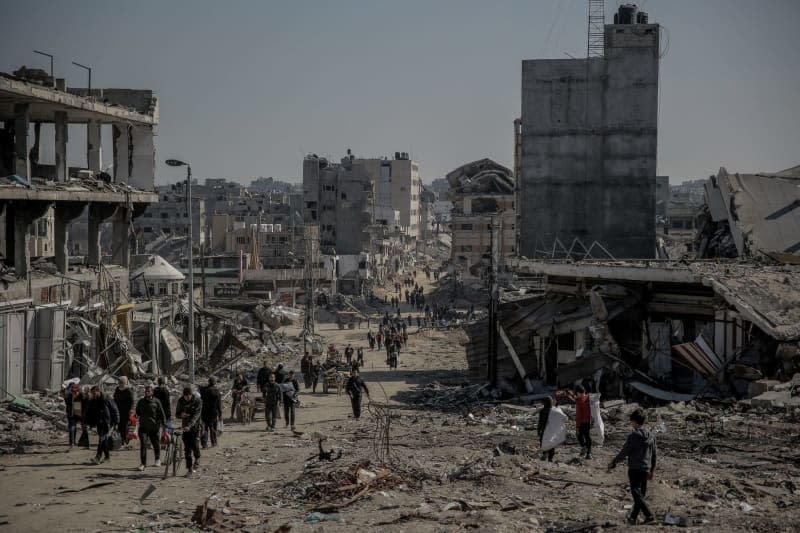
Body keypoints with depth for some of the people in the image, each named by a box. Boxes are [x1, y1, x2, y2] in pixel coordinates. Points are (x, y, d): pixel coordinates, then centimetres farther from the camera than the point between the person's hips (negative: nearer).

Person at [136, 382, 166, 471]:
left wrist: (164, 424, -7)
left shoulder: (156, 402, -3)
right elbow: (137, 413, 20)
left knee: (156, 444, 10)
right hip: (143, 427, 1)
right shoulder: (141, 402, 5)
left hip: (154, 427, -1)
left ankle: (158, 459, 35)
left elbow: (162, 414, -2)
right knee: (143, 445, -9)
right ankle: (142, 463, -4)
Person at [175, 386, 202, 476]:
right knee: (187, 448, -1)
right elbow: (177, 415, 7)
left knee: (194, 444, -17)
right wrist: (181, 415, -18)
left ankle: (197, 459, 15)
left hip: (195, 426, -3)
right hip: (185, 427, 3)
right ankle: (190, 469, 5)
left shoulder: (197, 401, -12)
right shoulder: (180, 401, 0)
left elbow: (196, 415, -22)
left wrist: (189, 426, -35)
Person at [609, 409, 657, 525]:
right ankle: (633, 517, 19)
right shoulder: (651, 436, 7)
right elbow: (653, 455, 13)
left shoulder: (633, 436, -11)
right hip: (645, 469, 6)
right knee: (641, 493, 13)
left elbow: (624, 452, -9)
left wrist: (614, 462, 4)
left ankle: (649, 515, -16)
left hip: (634, 469, -6)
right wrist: (652, 470, 23)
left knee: (637, 494, -4)